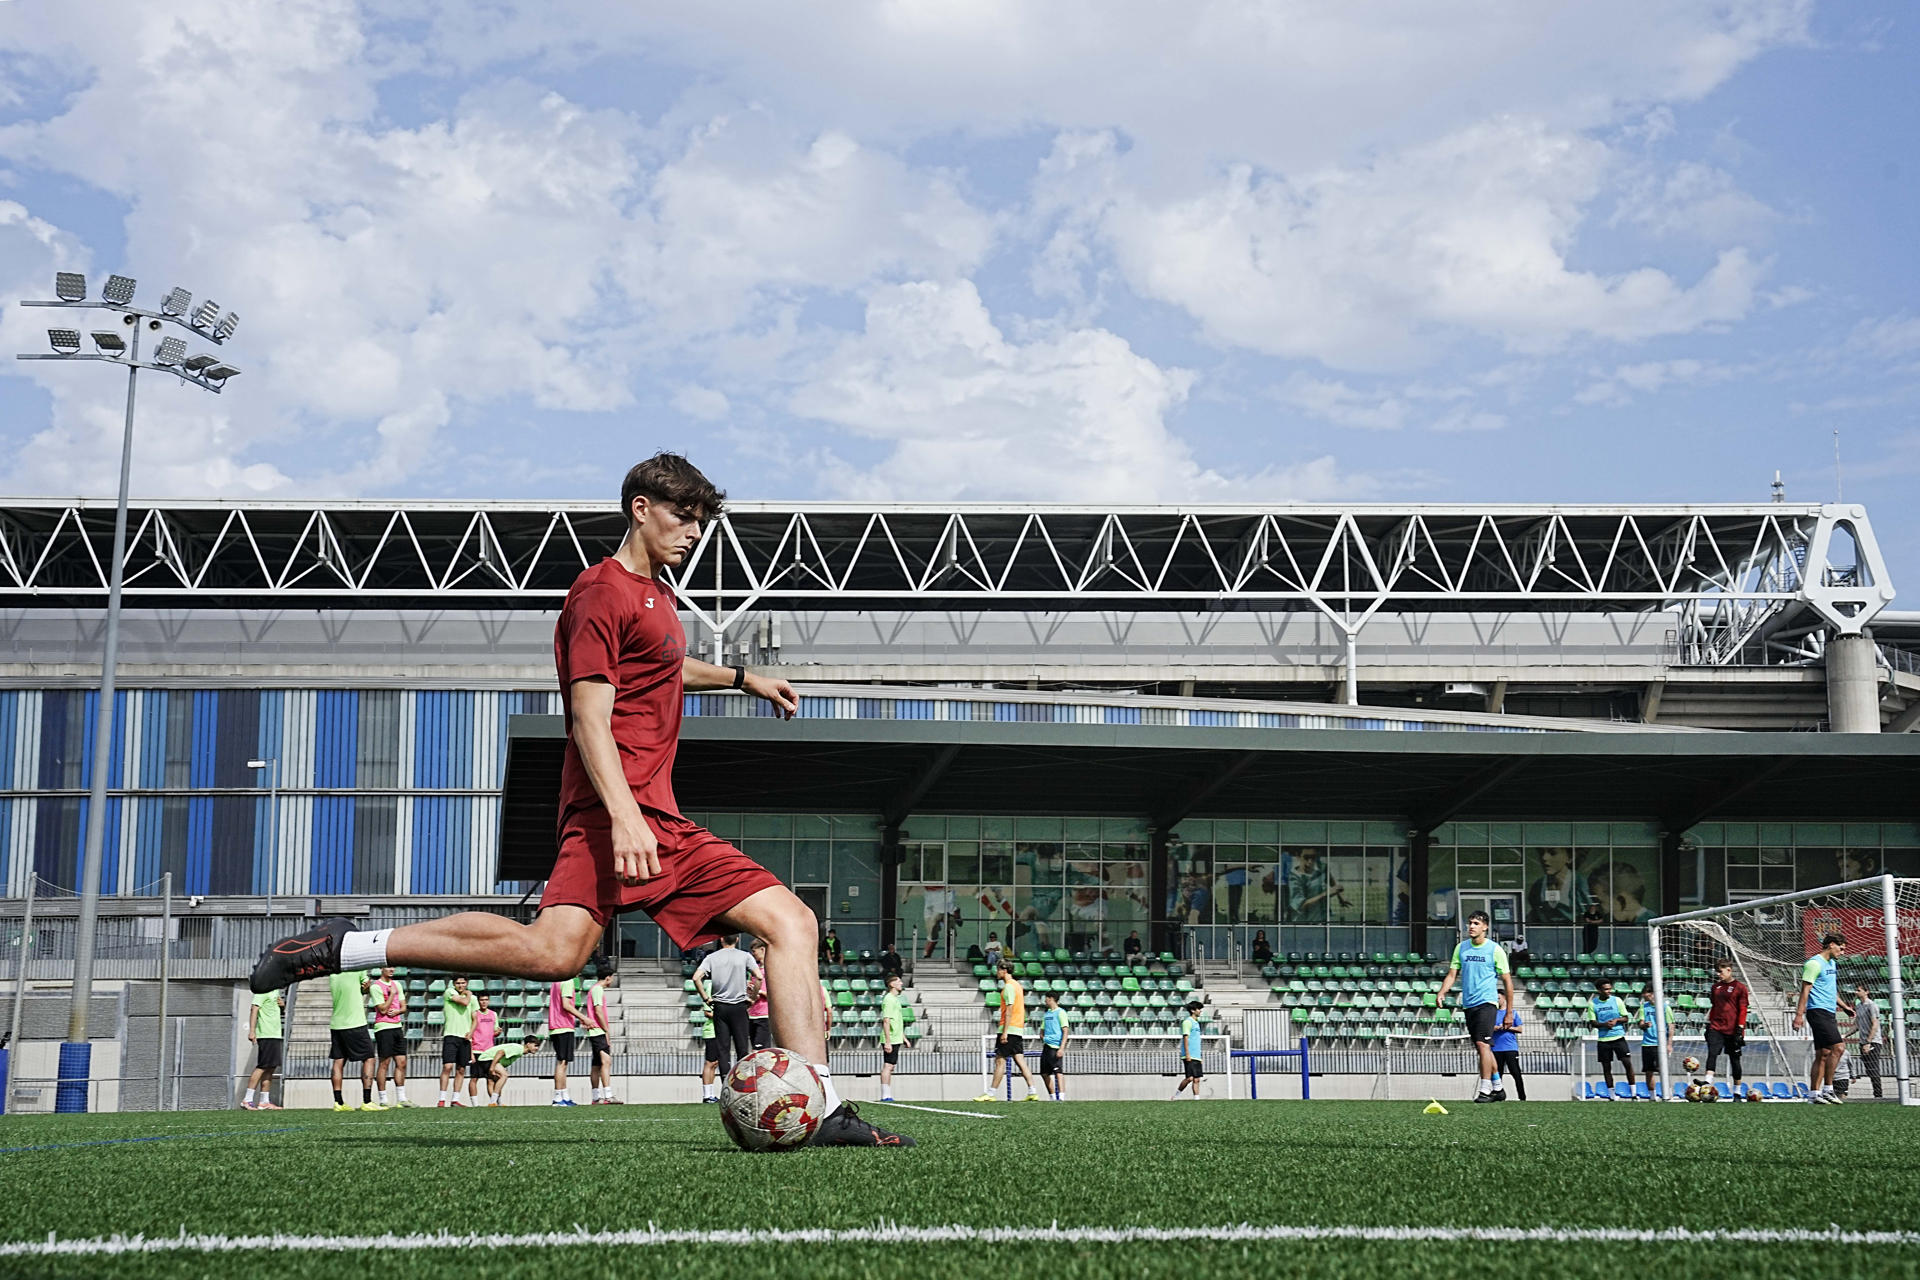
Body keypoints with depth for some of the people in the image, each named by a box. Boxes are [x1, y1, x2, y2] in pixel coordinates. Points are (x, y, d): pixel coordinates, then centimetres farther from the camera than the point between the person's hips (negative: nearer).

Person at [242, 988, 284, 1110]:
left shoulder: (275, 990, 19)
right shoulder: (263, 990, -9)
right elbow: (254, 1009, -17)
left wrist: (282, 1004, 9)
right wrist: (252, 1030, -25)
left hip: (276, 1034, 9)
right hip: (266, 1035, -9)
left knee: (270, 1068, 8)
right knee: (262, 1067, -9)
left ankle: (264, 1102, 10)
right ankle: (247, 1099, -5)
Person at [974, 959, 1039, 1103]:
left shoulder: (1009, 986, -11)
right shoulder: (1017, 985, 18)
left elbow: (1009, 1011, -18)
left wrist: (1005, 1032, -20)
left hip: (1008, 1029, -9)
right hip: (1018, 1029, 9)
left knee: (1000, 1060, -5)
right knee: (1020, 1060, 5)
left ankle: (990, 1093, -2)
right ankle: (1032, 1092, -1)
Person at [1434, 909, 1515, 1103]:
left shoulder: (1495, 949, -3)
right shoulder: (1461, 947, 9)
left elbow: (1507, 980, 1)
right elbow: (1452, 974, 11)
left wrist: (1509, 1011, 0)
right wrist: (1442, 993, -8)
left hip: (1487, 1002, -5)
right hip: (1468, 1005, 5)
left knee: (1483, 1044, -18)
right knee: (1482, 1048, 10)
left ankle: (1485, 1089, -19)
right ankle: (1497, 1088, 21)